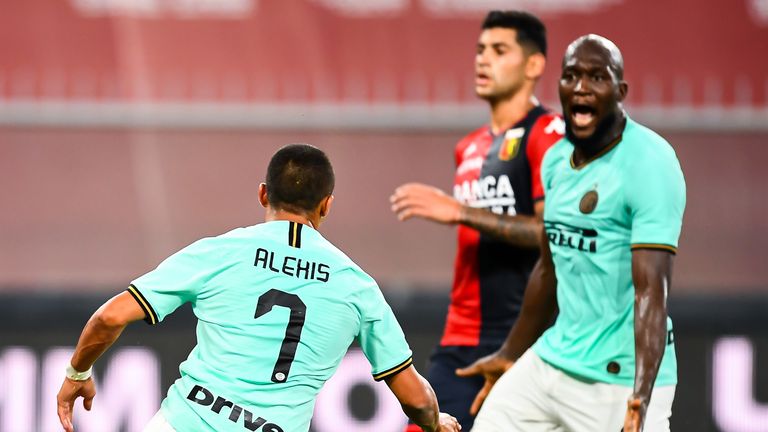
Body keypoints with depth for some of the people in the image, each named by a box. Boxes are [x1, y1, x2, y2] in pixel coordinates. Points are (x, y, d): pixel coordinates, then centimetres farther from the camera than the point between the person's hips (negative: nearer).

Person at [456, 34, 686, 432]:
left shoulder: (648, 164, -17)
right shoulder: (556, 159, 9)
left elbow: (652, 290, -25)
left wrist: (640, 398, -35)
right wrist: (511, 354, 31)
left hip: (620, 380, -8)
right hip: (550, 363, 8)